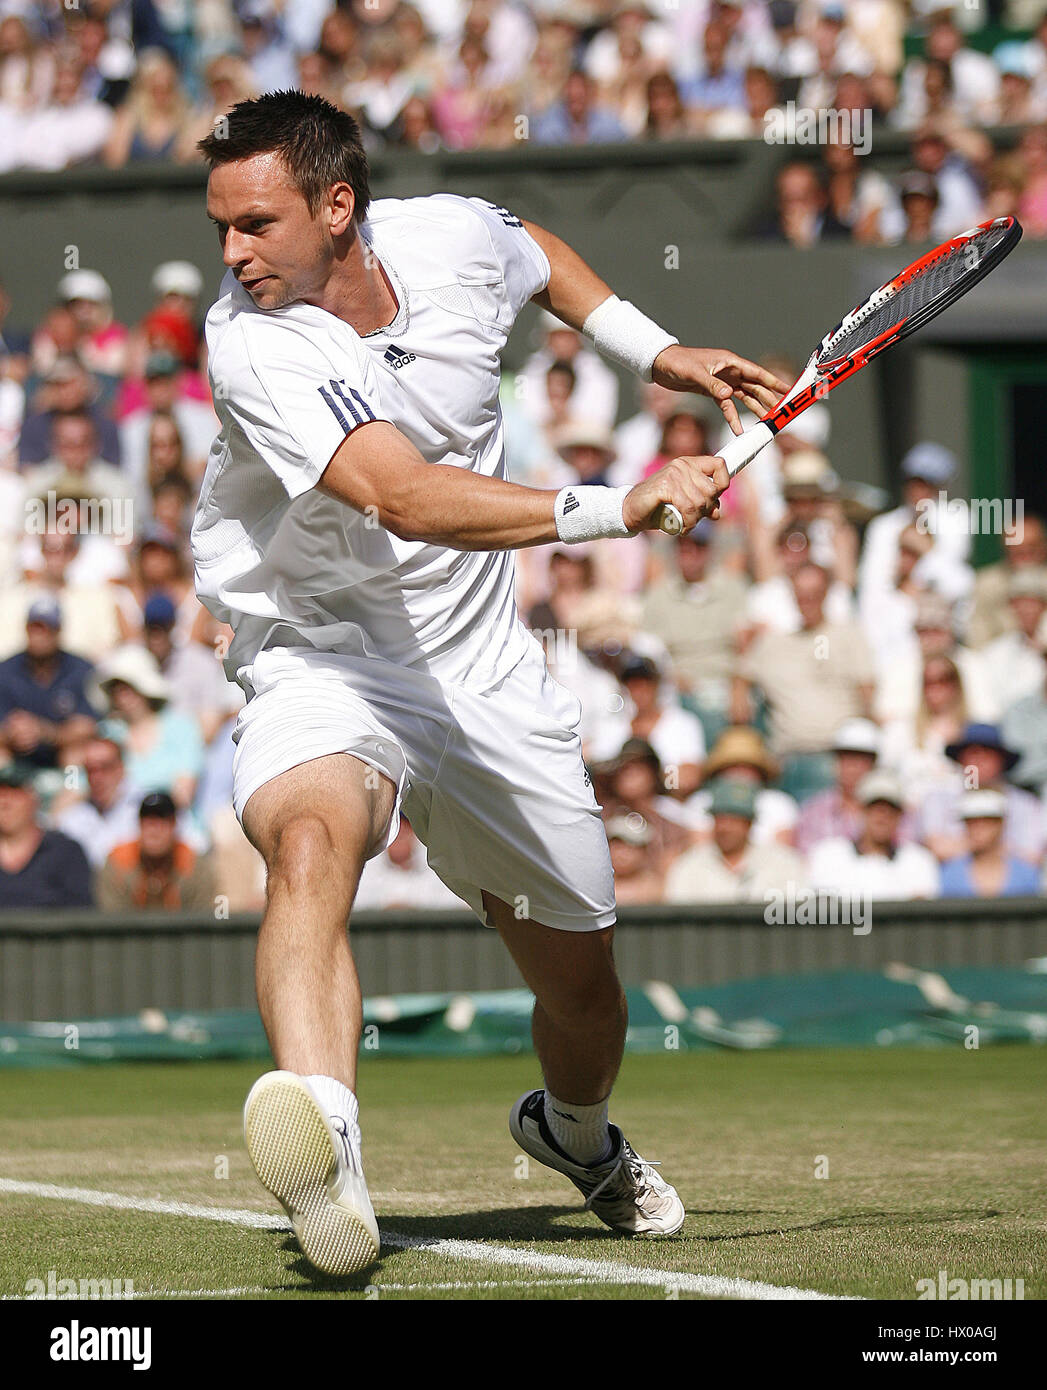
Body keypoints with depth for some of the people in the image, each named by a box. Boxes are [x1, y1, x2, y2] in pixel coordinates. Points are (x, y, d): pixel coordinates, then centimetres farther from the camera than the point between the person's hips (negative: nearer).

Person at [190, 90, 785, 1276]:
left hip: (482, 671, 5)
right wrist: (617, 507, -46)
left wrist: (654, 352, 13)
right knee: (309, 832, -39)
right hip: (318, 667, -5)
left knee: (580, 986, 12)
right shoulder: (256, 345, -24)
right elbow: (408, 499, -38)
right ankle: (324, 1149, -60)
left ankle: (575, 1132, 48)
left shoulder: (452, 239, -8)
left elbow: (537, 254, 20)